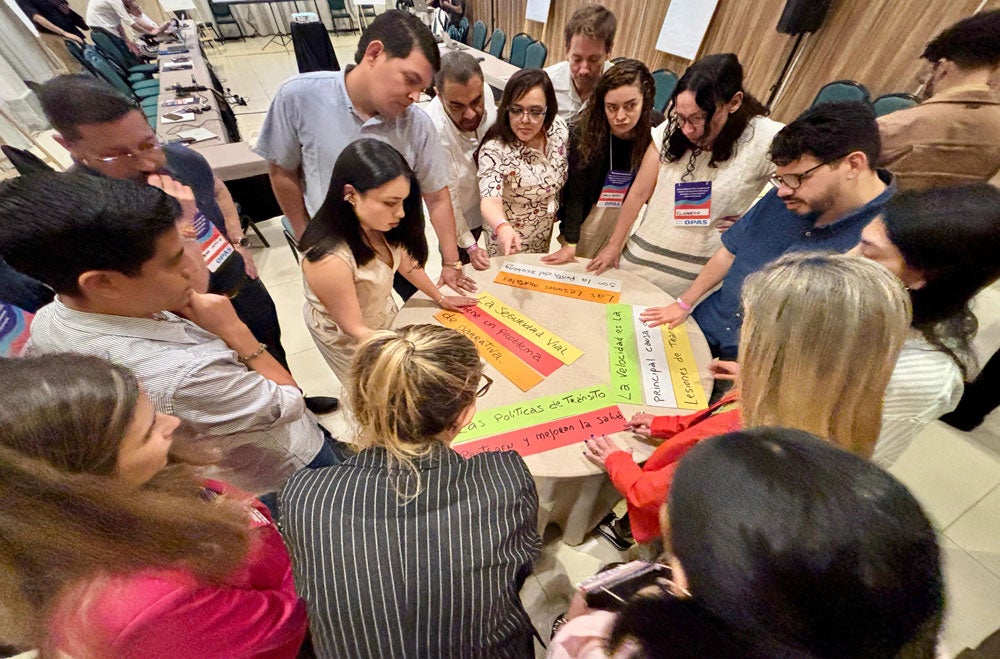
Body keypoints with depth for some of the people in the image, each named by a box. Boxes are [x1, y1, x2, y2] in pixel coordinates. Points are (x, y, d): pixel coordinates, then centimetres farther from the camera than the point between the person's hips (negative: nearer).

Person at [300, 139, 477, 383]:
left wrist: (440, 298, 7)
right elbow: (354, 328, -28)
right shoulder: (329, 260, -40)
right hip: (352, 341, -5)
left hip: (385, 314, 5)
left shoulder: (374, 224, -22)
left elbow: (404, 260, -3)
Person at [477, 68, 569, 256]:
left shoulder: (558, 128, -13)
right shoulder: (494, 149, -29)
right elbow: (490, 200, -40)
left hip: (545, 231, 5)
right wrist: (503, 228, -61)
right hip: (509, 237, -5)